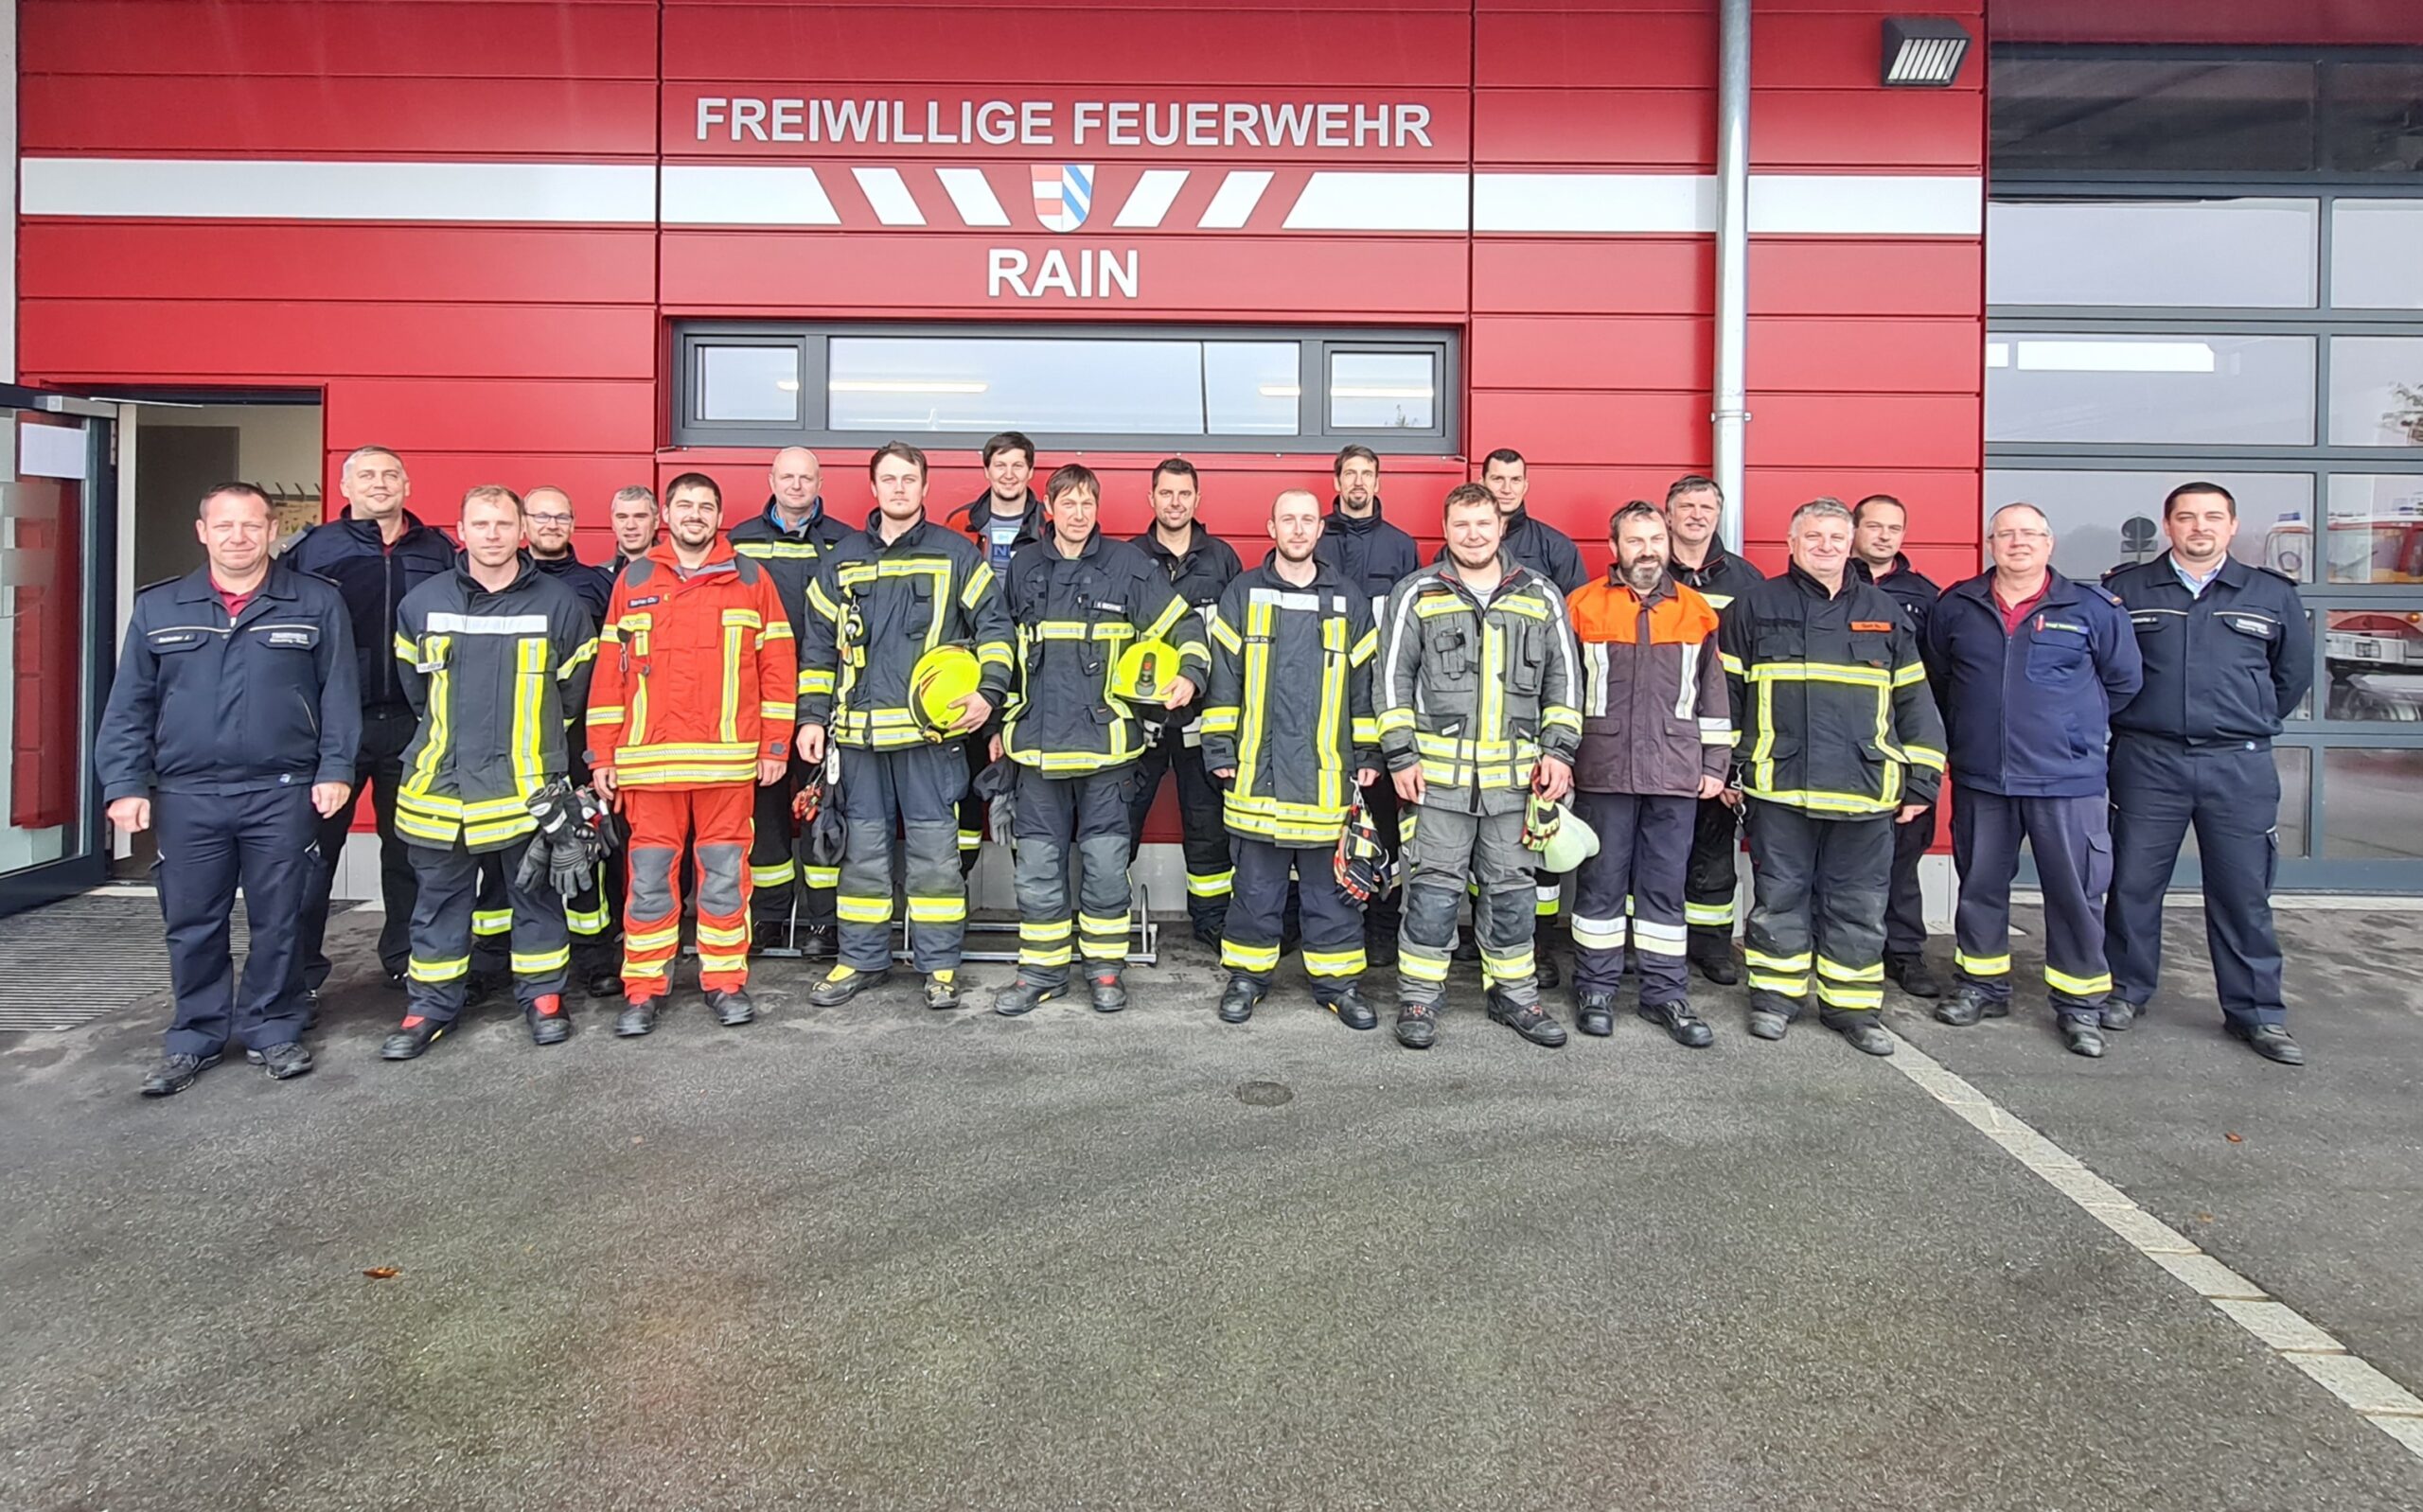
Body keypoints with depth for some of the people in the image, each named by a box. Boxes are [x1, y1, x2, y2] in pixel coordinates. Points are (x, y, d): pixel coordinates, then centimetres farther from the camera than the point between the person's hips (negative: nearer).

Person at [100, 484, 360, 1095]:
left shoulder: (317, 603, 2)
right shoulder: (158, 608, 8)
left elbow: (339, 695, 0)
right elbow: (130, 705, 8)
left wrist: (334, 769, -7)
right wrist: (125, 784, 0)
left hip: (284, 794, -2)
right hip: (186, 796, 2)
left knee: (278, 922, 6)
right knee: (192, 925, 10)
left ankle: (273, 1029, 21)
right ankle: (196, 1036, 24)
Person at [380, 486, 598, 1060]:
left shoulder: (558, 603, -2)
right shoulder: (422, 602, 4)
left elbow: (574, 691, 7)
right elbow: (415, 688, 17)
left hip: (528, 785, -2)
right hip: (442, 780, 2)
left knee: (535, 894, 9)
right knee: (439, 900, 11)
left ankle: (543, 995, 22)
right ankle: (431, 1005, 22)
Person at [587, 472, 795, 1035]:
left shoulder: (751, 580, 6)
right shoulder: (633, 581, 10)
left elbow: (777, 665, 5)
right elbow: (609, 669, 9)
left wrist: (775, 745, 1)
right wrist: (602, 754, 5)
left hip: (729, 759, -1)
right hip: (648, 760, 1)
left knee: (725, 874, 5)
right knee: (649, 877, 6)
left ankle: (726, 982, 17)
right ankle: (644, 989, 16)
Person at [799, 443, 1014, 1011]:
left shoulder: (956, 554, 4)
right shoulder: (841, 560, 13)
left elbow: (994, 626, 3)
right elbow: (819, 645, 15)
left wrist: (988, 692, -11)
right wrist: (812, 716, 8)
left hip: (931, 730, -3)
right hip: (858, 732, 3)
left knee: (934, 851, 1)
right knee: (862, 851, 9)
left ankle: (940, 964, 12)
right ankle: (861, 959, 22)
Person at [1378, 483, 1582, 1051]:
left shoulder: (1542, 596, 11)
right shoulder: (1417, 594, 5)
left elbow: (1564, 677, 13)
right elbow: (1393, 678, 3)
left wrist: (1559, 749, 3)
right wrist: (1401, 756, -4)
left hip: (1515, 773, 2)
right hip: (1438, 769, -2)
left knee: (1511, 886, 10)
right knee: (1434, 885, 0)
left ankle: (1514, 993, 23)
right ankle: (1419, 996, 12)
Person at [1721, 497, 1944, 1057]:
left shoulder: (1884, 613, 12)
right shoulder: (1756, 607, 4)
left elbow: (1914, 700, 13)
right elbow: (1724, 691, 6)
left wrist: (1921, 780, 9)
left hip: (1865, 788, 2)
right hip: (1778, 785, -2)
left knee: (1859, 905, 8)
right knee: (1779, 897, 7)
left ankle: (1853, 1006, 20)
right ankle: (1775, 996, 21)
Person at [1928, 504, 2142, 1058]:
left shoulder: (2092, 608, -1)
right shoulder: (1956, 607, 4)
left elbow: (2123, 681, 9)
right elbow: (1935, 677, 17)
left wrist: (2074, 725, 11)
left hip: (2068, 780, -2)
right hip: (1980, 778, 2)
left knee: (2075, 892, 3)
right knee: (1980, 886, 12)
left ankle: (2079, 1002, 17)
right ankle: (1982, 986, 28)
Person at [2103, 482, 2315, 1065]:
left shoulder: (2272, 594, 8)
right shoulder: (2125, 590, 3)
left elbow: (2295, 672, 18)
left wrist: (2252, 723, 16)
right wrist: (2125, 719, 8)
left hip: (2241, 767, 1)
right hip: (2147, 761, -1)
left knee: (2244, 892, 5)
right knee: (2133, 883, 6)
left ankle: (2256, 1011, 16)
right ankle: (2127, 990, 20)